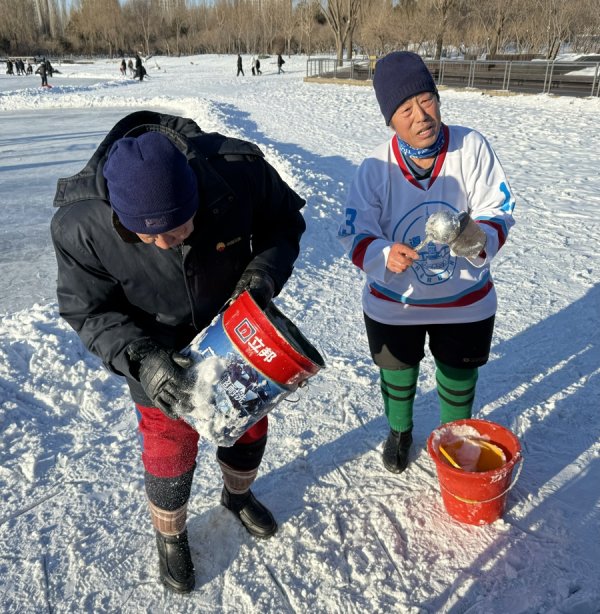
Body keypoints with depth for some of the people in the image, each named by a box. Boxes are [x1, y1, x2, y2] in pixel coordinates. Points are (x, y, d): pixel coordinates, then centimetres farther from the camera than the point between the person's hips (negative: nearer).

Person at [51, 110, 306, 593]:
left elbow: (284, 221, -10)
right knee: (171, 447, 8)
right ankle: (170, 535, 43)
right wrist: (141, 360, -35)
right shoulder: (80, 225, -32)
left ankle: (238, 494, 55)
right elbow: (90, 311, -18)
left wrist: (264, 275, -28)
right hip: (159, 350, -2)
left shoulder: (241, 170, -31)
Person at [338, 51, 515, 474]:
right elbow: (355, 234, -16)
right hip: (394, 302, 0)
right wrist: (384, 255, -37)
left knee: (459, 379, 22)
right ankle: (400, 432, 55)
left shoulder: (472, 147, -17)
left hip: (465, 301, 1)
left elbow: (500, 213, -15)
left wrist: (475, 236, -37)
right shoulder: (376, 166, -16)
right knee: (398, 376, 23)